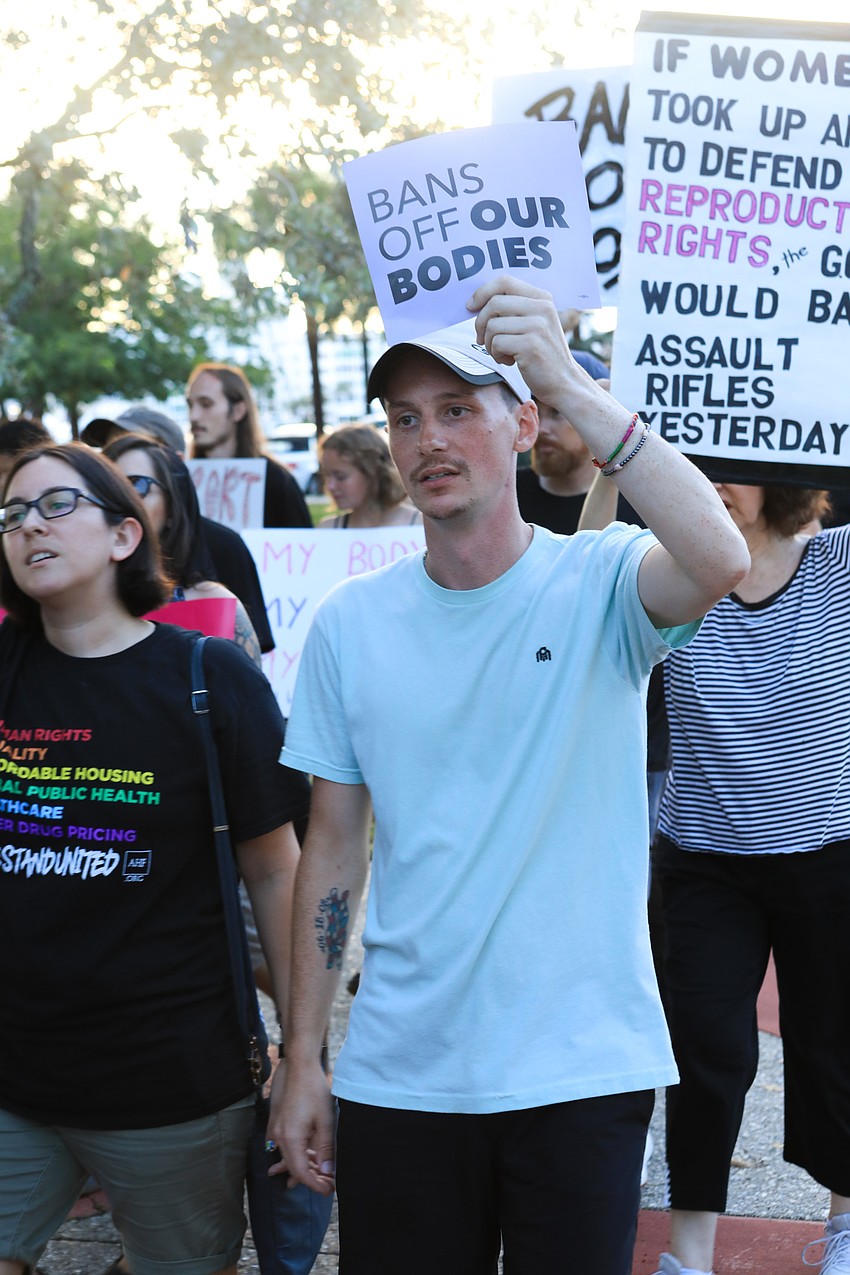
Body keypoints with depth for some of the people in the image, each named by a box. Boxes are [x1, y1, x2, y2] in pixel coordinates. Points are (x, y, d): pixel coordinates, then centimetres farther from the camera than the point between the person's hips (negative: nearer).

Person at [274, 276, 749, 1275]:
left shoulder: (601, 584, -7)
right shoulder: (350, 623, 1)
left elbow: (720, 562, -31)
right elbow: (333, 847, 5)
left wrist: (572, 386, -32)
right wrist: (302, 1059, 5)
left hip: (584, 1068, -2)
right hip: (397, 1071, 2)